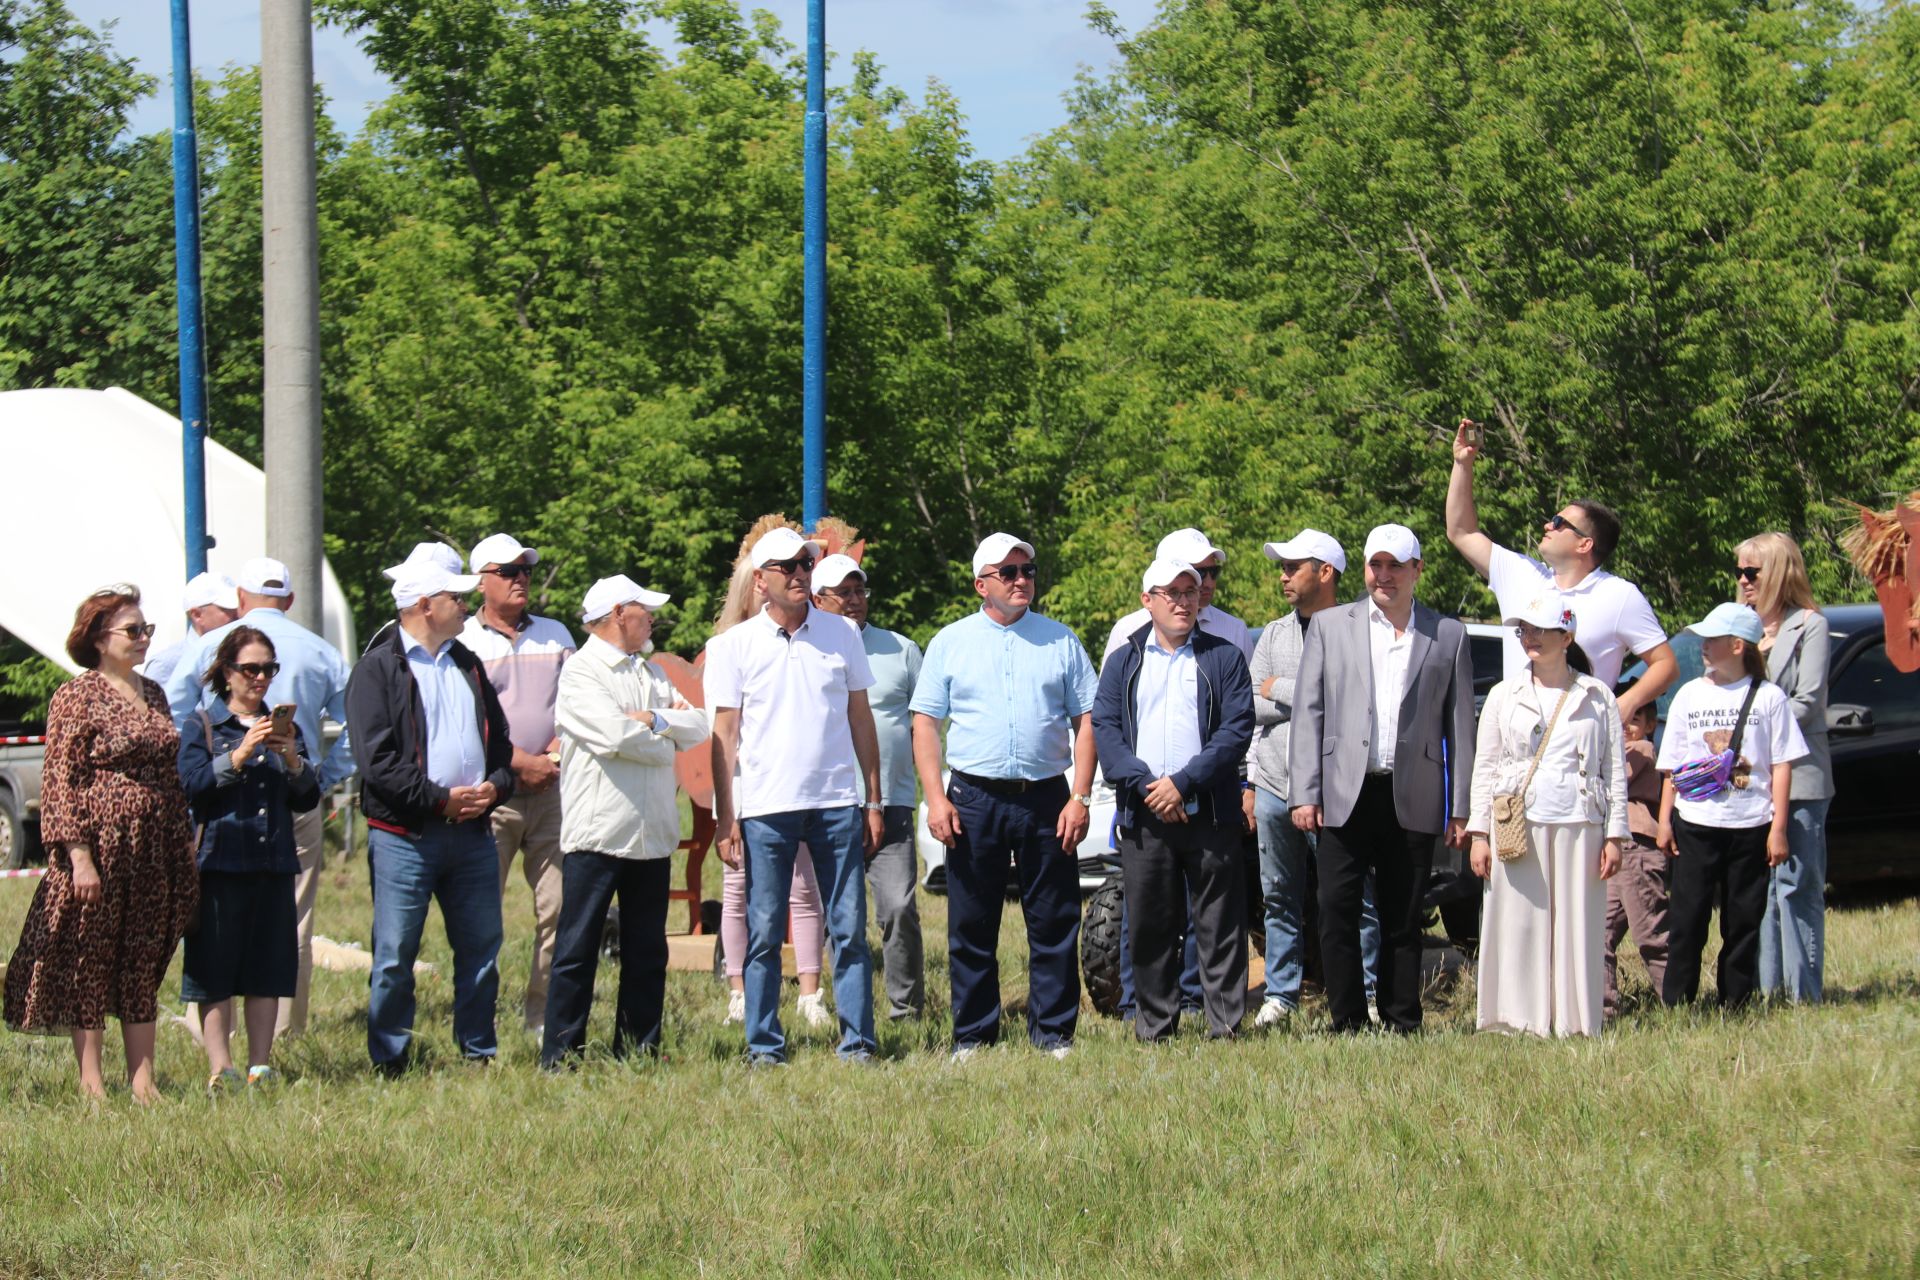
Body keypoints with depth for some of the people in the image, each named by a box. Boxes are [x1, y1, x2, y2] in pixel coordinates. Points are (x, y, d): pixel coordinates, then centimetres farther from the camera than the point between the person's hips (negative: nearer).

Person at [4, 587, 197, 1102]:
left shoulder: (152, 693, 14)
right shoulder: (75, 696, -7)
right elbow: (60, 783, -11)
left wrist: (185, 846, 15)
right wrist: (80, 857, -18)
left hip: (154, 856, 6)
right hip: (100, 846, -6)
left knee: (143, 968, 8)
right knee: (88, 967, -1)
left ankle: (142, 1080, 10)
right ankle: (91, 1083, 3)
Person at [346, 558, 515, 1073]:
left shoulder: (467, 665, 18)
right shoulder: (378, 669, -4)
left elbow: (499, 738, 21)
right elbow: (377, 760, -12)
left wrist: (495, 785, 0)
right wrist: (441, 799, -16)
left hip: (472, 832, 6)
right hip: (404, 833, -6)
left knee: (482, 950, 8)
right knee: (395, 957, -3)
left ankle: (479, 1052, 17)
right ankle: (388, 1062, 4)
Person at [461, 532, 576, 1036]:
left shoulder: (555, 635, 16)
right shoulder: (463, 642, 2)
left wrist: (555, 753, -6)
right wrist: (519, 762, -13)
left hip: (550, 791, 4)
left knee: (559, 906, -3)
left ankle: (542, 1015, 5)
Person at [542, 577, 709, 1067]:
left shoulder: (650, 673, 18)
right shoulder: (579, 672, -6)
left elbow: (698, 728, 8)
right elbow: (616, 736, -18)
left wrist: (654, 720, -9)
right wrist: (667, 737, -2)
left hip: (651, 836, 7)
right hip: (597, 835, -7)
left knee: (647, 952, 10)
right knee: (578, 950, -3)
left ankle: (639, 1052, 16)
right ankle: (560, 1058, -1)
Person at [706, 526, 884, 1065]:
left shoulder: (841, 634, 8)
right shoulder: (734, 646, 3)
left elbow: (860, 718, 12)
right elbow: (724, 733, 3)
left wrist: (873, 800, 9)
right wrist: (724, 818, -2)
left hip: (837, 803, 1)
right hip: (765, 809, -1)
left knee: (850, 929, 0)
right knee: (764, 934, 0)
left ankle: (857, 1041, 4)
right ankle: (764, 1046, 6)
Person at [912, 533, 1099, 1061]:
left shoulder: (1060, 641, 10)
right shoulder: (951, 643, 8)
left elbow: (1086, 721, 8)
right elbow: (925, 724, 6)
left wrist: (1080, 797, -2)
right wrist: (935, 797, -6)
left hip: (1046, 799, 0)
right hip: (974, 800, 0)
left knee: (1054, 925, 1)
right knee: (971, 928, 2)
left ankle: (1053, 1032, 9)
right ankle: (972, 1035, 10)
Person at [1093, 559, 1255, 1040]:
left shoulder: (1224, 658, 8)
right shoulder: (1123, 663, 14)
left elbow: (1237, 729, -2)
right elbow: (1105, 729, 3)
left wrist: (1183, 782, -12)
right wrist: (1145, 785, -12)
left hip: (1209, 814, -2)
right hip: (1143, 819, 2)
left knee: (1220, 924, -2)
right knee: (1150, 927, 4)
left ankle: (1226, 1025, 2)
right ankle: (1154, 1027, 10)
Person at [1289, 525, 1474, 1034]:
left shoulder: (1448, 635, 9)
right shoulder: (1331, 625, 10)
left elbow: (1460, 725, 8)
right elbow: (1308, 711, 6)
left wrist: (1460, 807, 3)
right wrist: (1304, 793, -3)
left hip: (1412, 799, 0)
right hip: (1345, 796, 0)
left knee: (1403, 919, 4)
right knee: (1337, 912, -4)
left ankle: (1401, 1025, 10)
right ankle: (1347, 1024, 3)